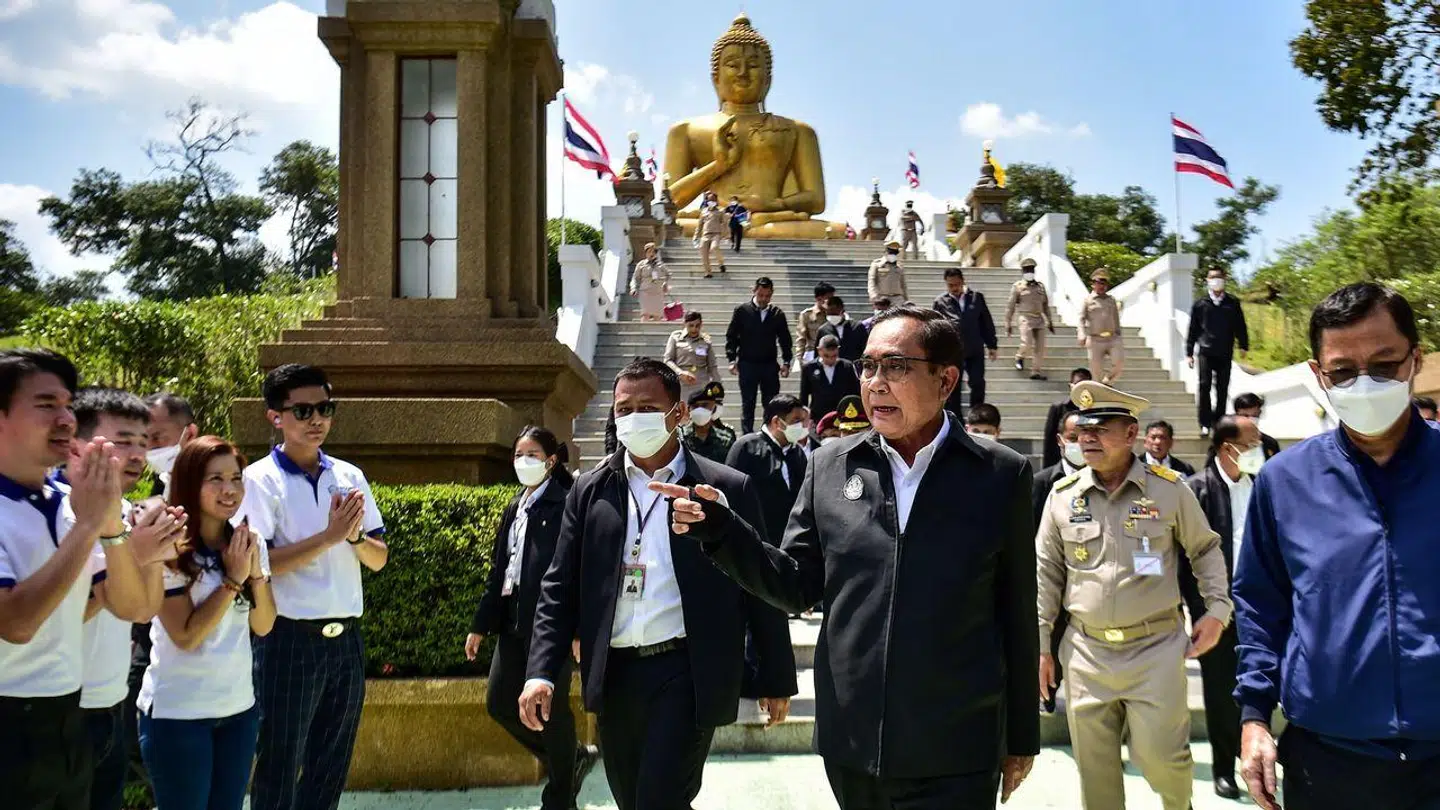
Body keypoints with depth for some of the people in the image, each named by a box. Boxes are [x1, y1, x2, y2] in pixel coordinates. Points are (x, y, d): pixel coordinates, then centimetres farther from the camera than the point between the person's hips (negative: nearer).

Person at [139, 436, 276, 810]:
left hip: (240, 705, 5)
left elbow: (263, 626, 3)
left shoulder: (250, 542, 3)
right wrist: (233, 579, -19)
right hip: (178, 711, -5)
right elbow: (185, 636, -17)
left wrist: (256, 571, -11)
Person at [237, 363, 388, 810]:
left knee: (331, 767, 15)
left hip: (347, 639, 5)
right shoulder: (259, 480, -7)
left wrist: (354, 536, -11)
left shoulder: (350, 476, 8)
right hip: (290, 640, -5)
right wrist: (329, 536, -19)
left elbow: (379, 558, 9)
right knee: (279, 768, 6)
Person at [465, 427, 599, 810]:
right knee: (499, 703, 8)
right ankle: (575, 757, 28)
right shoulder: (514, 508, 16)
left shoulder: (565, 505, -9)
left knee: (552, 710, 1)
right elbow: (498, 569, 18)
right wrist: (480, 625, 17)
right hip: (514, 621, 8)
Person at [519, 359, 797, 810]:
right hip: (614, 676, 4)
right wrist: (542, 672, -5)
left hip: (687, 674, -4)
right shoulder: (590, 492, 7)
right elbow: (560, 589, 6)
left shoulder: (728, 489, -2)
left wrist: (776, 680, 2)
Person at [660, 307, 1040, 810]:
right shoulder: (831, 466, 2)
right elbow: (797, 587, 6)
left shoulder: (1000, 475, -4)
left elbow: (1017, 615, 2)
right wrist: (716, 528, -8)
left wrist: (1022, 737, 8)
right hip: (850, 748, 3)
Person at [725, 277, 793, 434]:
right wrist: (732, 360, -6)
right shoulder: (742, 311, -2)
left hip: (770, 366, 2)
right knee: (747, 405, 5)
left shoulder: (777, 314, 3)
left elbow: (785, 339, 10)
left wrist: (786, 362, 3)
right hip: (747, 365, -2)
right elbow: (731, 336, 1)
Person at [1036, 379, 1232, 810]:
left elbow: (1206, 549, 10)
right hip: (1086, 651, 2)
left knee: (1160, 756, -2)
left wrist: (1217, 609, -1)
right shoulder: (1063, 495, 1)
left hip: (1156, 648, -2)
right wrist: (1039, 645, 5)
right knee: (1095, 770, 8)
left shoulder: (1169, 489, -3)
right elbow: (1046, 573, 7)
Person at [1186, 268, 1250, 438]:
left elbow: (1240, 326, 11)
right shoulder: (1200, 304, 6)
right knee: (1204, 386, -11)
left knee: (1222, 389, 4)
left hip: (1225, 353, 1)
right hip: (1205, 352, -1)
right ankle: (1205, 424, -8)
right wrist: (1189, 353, 8)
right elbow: (1192, 330, 9)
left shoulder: (1233, 303, 8)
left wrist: (1243, 346, 6)